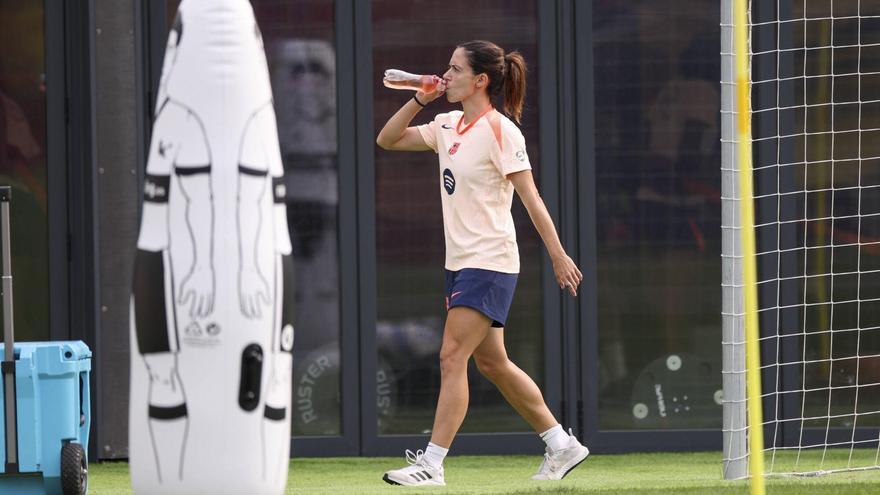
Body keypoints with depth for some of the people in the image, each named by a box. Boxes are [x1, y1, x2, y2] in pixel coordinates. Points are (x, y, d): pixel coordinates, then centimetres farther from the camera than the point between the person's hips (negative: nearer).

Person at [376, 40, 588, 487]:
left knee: (452, 358, -13)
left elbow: (531, 198, -13)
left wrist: (558, 256, -14)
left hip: (489, 263, -9)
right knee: (492, 363, 13)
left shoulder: (499, 131, -13)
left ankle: (432, 464, -13)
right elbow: (387, 140, 15)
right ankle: (562, 445, 23)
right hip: (460, 263, 9)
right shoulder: (448, 127, 11)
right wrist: (419, 100, 2)